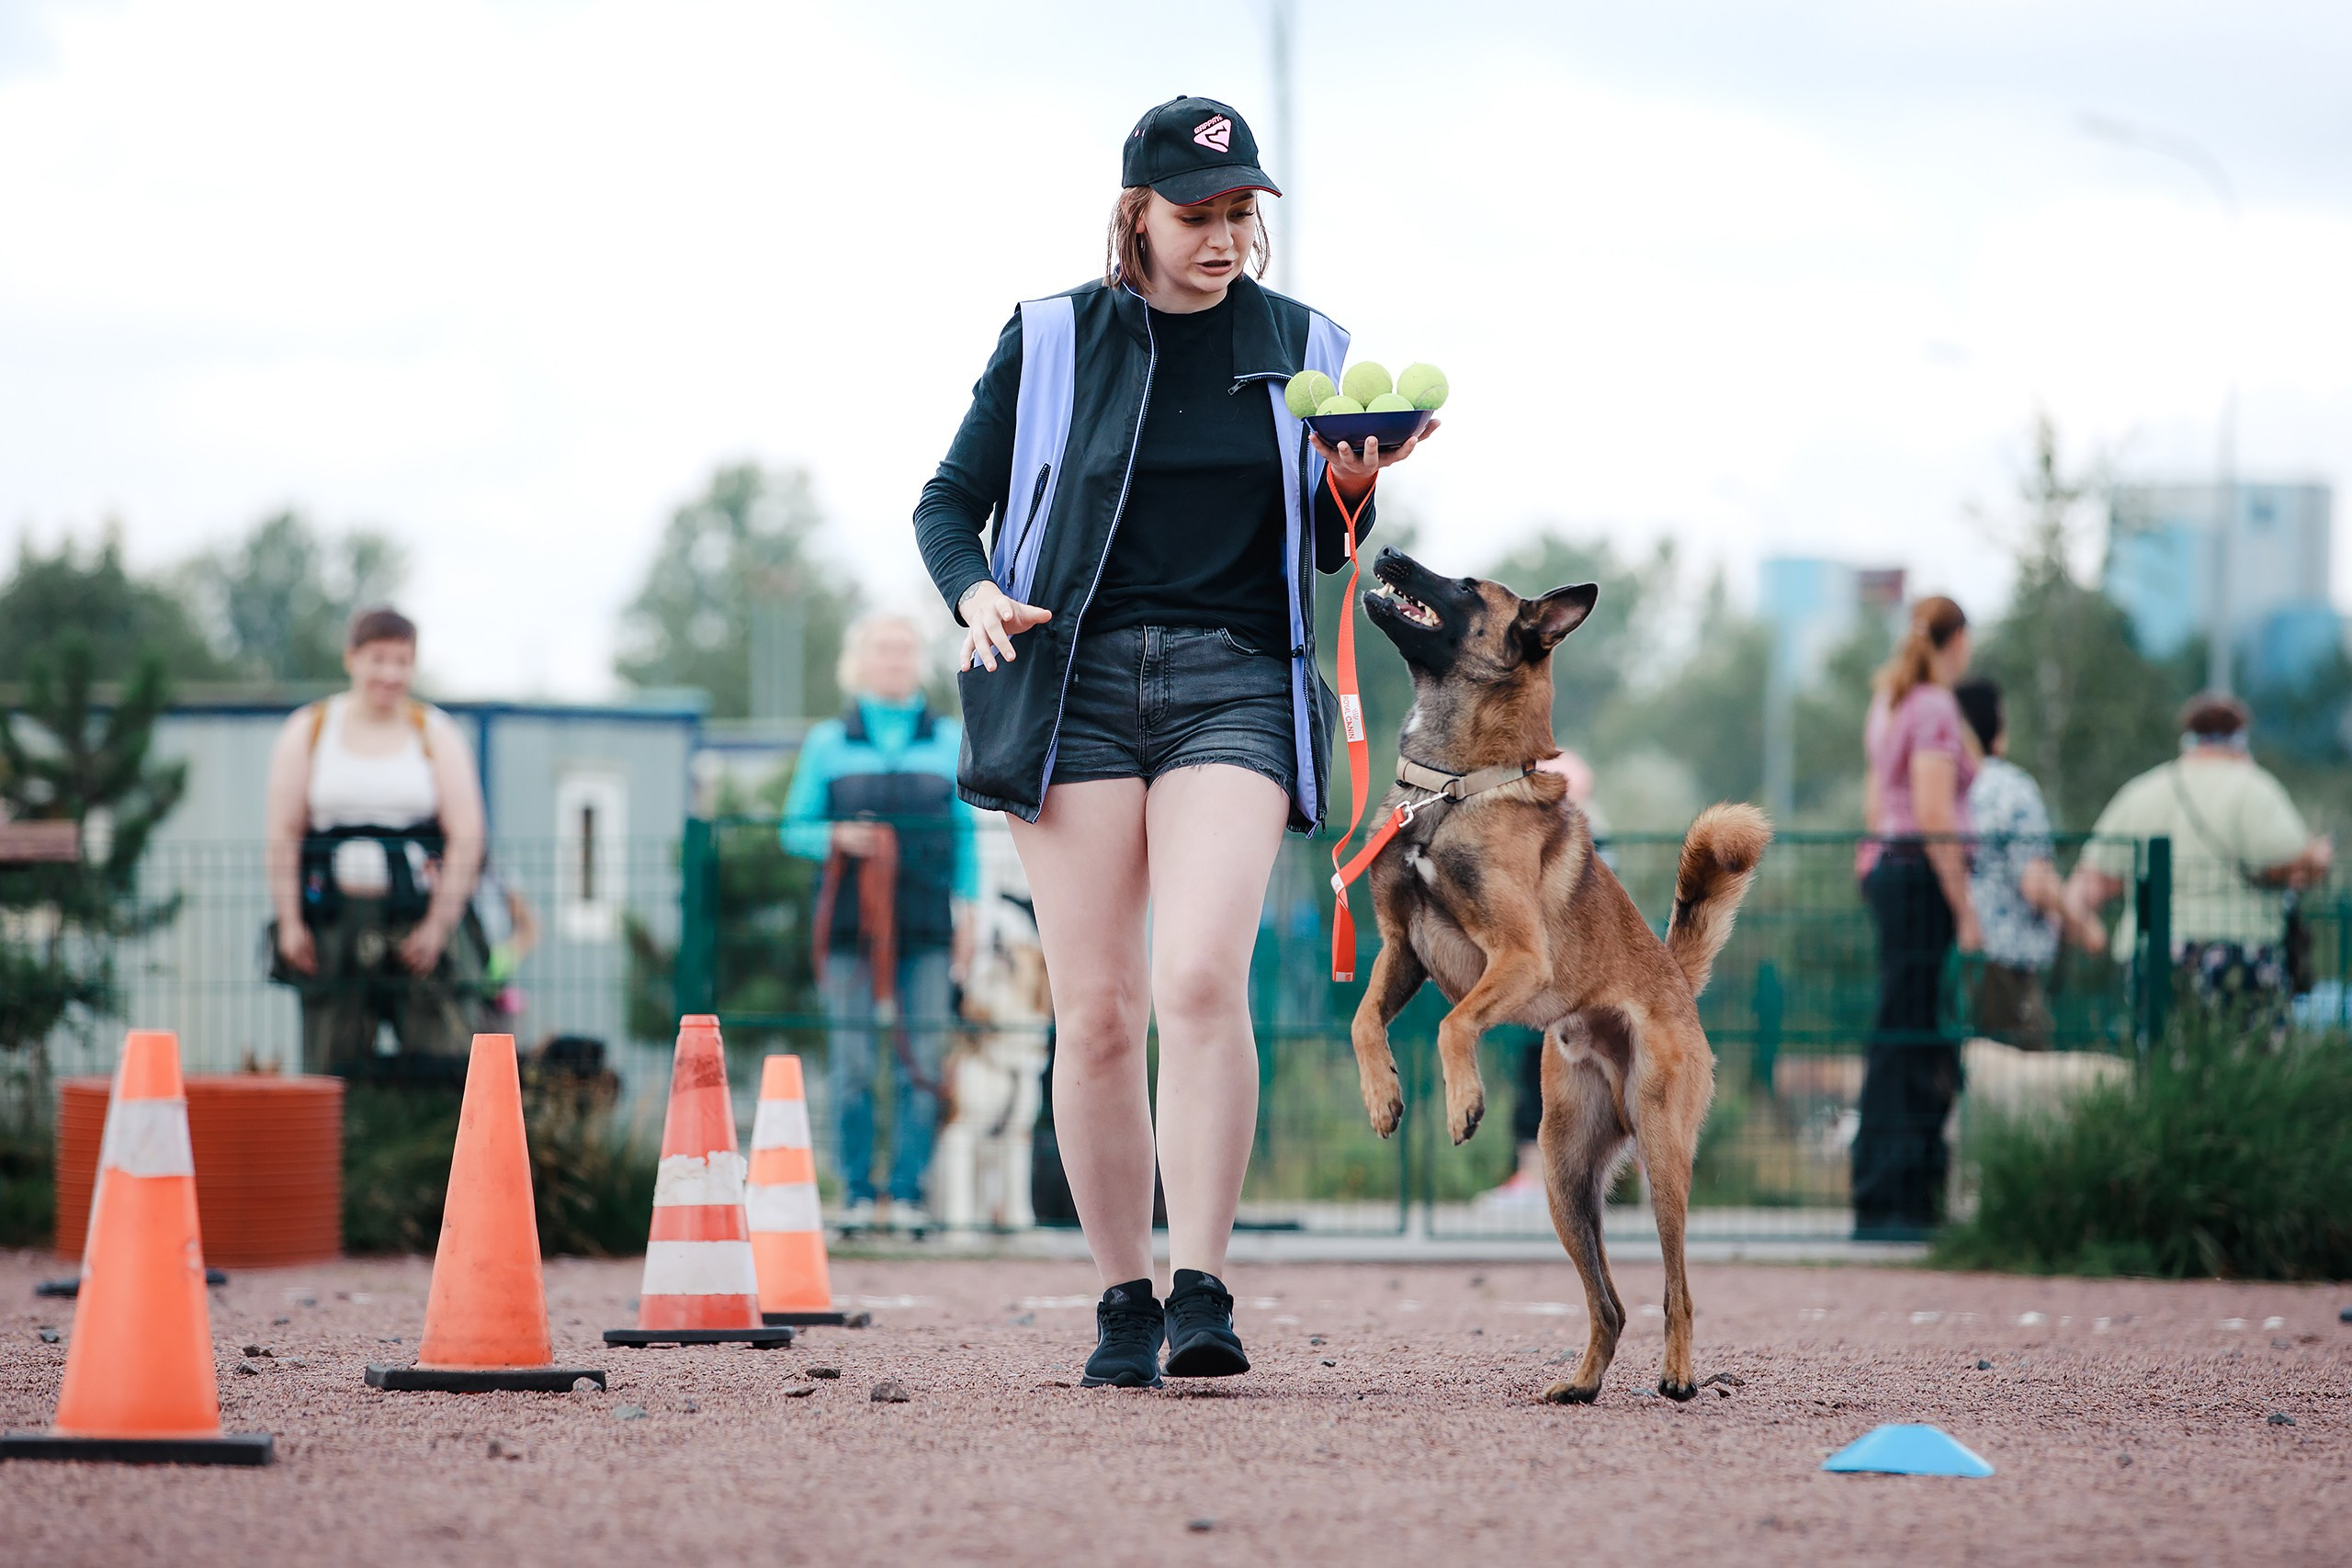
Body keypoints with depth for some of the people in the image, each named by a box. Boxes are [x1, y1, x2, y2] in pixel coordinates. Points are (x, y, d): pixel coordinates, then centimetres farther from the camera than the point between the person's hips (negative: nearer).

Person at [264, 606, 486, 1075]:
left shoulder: (436, 734, 8)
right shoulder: (308, 732, 10)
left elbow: (466, 835, 1)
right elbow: (282, 833, 6)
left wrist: (438, 925, -8)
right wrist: (290, 923, -3)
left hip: (420, 925, -1)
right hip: (333, 925, 1)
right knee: (332, 1071, -1)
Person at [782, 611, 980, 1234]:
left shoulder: (948, 740, 12)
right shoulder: (827, 742, 8)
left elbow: (965, 832, 14)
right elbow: (796, 828, 9)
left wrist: (967, 910, 8)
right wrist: (837, 838, -11)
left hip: (925, 927, 1)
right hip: (850, 926, -1)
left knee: (920, 1063, -3)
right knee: (851, 1063, -3)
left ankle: (909, 1193, 1)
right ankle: (856, 1194, 2)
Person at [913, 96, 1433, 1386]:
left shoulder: (1300, 346, 11)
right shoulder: (1050, 341, 6)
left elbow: (1324, 548, 18)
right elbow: (949, 502, 12)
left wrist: (1350, 489, -5)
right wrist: (977, 597, -9)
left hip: (1232, 683, 0)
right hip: (1075, 680, 0)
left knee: (1201, 980, -20)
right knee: (1095, 1012, -3)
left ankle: (1201, 1292, -18)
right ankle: (1122, 1302, 9)